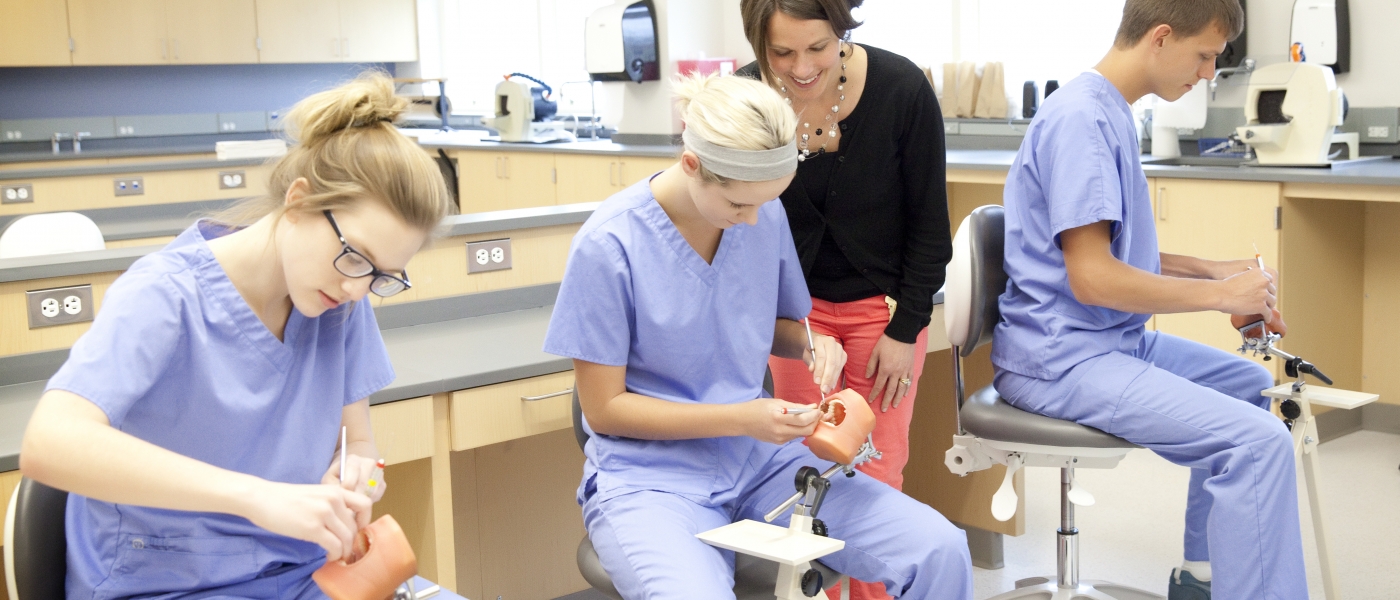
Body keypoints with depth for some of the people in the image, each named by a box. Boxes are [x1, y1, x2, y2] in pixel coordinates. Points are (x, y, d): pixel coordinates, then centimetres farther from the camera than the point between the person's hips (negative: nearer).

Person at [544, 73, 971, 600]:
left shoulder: (766, 215, 0)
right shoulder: (609, 245, -15)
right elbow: (604, 408, -9)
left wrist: (810, 344, -6)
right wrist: (741, 419, -17)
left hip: (760, 461, 5)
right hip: (652, 476, -4)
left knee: (939, 549, -15)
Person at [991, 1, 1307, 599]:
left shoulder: (1112, 113, 13)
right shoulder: (1080, 119, -18)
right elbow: (1092, 276, -23)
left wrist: (1208, 269, 10)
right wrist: (1220, 295, -12)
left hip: (1112, 340, 11)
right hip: (1061, 358, -11)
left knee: (1254, 385, 22)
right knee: (1260, 440, -21)